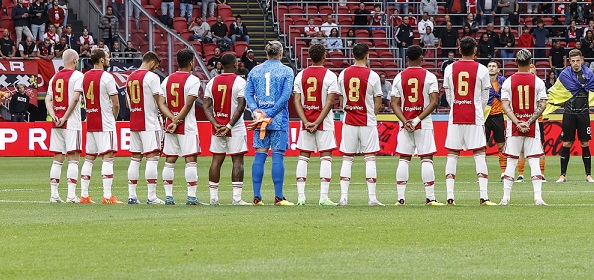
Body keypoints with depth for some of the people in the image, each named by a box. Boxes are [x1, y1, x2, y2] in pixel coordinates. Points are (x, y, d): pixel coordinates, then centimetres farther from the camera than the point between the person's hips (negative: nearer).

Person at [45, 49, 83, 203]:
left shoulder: (55, 77, 14)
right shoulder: (77, 76, -5)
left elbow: (48, 99, 6)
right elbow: (75, 98, -14)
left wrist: (53, 116, -4)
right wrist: (65, 118, -11)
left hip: (56, 123, 6)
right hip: (72, 122, -6)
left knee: (57, 159, 9)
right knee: (73, 158, -4)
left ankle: (54, 194, 7)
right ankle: (71, 194, -9)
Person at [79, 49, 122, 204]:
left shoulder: (84, 77, 10)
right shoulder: (106, 77, -11)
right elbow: (116, 104, -11)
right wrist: (114, 117, 9)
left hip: (90, 122, 7)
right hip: (105, 123, -7)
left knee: (89, 158, 12)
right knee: (108, 158, -8)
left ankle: (84, 195, 12)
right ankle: (107, 196, -14)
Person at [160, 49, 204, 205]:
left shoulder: (167, 79, 9)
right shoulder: (193, 80, -8)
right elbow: (188, 105, -14)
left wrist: (172, 120, 3)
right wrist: (177, 121, -12)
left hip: (170, 124, 5)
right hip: (187, 127, -5)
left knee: (169, 161, 7)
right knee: (190, 160, -3)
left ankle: (168, 196, 6)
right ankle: (191, 197, -7)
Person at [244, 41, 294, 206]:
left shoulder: (255, 71, 11)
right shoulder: (286, 71, 0)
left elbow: (248, 93, 4)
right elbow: (286, 95, -10)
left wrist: (256, 111, -5)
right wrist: (271, 114, -10)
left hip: (259, 117, 3)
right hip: (279, 120, -3)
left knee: (259, 155, 4)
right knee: (278, 156, -3)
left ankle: (257, 197, 2)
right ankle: (278, 197, -5)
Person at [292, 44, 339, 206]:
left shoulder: (301, 75, 5)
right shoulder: (329, 76, -6)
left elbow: (297, 101, -1)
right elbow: (329, 102, -12)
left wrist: (306, 122, -6)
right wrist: (317, 123, -11)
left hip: (305, 122, 3)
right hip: (324, 122, -3)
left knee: (303, 158, 7)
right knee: (326, 157, 0)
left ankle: (300, 196, 2)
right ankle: (323, 197, -7)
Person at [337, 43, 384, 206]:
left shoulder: (343, 74, 2)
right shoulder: (372, 76, -7)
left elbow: (341, 100, 11)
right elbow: (378, 102, -1)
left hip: (349, 121, 3)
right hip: (367, 122, -3)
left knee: (347, 159, 6)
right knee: (370, 158, 1)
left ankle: (343, 196, 1)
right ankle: (372, 197, -2)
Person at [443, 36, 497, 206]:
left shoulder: (450, 69, 3)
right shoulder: (481, 70, -2)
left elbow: (448, 96, 10)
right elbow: (485, 97, 5)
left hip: (455, 117, 2)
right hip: (475, 117, -2)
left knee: (452, 155, 6)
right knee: (479, 154, -1)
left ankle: (450, 196, 1)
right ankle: (484, 196, -7)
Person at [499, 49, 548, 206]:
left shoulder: (508, 82, 0)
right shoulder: (538, 82, -2)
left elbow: (505, 106, -6)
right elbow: (542, 105, -7)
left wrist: (518, 123, -10)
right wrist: (529, 122, -9)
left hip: (513, 128, 0)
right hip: (532, 128, 0)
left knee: (511, 162, 5)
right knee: (534, 161, 1)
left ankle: (506, 197, 3)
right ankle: (538, 197, -7)